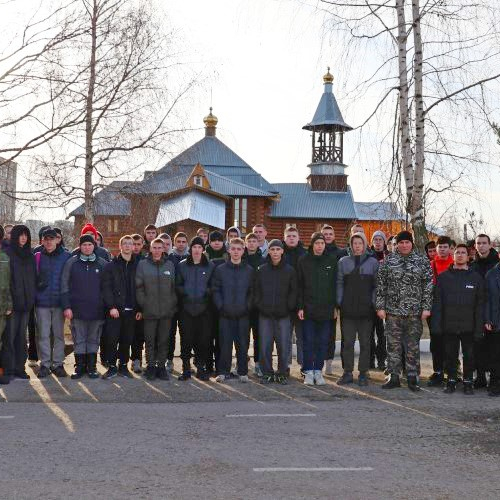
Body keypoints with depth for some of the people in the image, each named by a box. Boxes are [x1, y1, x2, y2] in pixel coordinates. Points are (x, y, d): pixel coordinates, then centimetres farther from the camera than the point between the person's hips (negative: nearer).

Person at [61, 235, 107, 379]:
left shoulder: (102, 264, 4)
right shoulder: (71, 263, 2)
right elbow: (64, 286, 0)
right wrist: (66, 306, -6)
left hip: (96, 310, 1)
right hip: (77, 309, -1)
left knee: (94, 340, 8)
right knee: (79, 340, 4)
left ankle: (92, 367, 17)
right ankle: (79, 367, 12)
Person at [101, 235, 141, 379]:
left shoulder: (137, 265, 8)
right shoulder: (111, 266, 2)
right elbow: (106, 288, -4)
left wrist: (139, 309, 1)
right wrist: (111, 306, -13)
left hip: (131, 310, 2)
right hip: (114, 309, -2)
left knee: (127, 340, 7)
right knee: (112, 339, -5)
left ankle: (123, 366, 18)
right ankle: (112, 367, 6)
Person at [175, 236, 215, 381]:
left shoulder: (210, 266, 6)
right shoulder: (182, 266, 7)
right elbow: (177, 285, 7)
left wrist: (207, 292, -11)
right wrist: (185, 293, -9)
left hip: (204, 309, 0)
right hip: (186, 308, 0)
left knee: (204, 339, 0)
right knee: (186, 339, 0)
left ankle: (201, 367, 12)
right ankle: (186, 368, 9)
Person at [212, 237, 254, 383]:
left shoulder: (249, 270, 7)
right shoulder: (220, 269, 4)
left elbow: (252, 291, 7)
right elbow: (216, 290, 2)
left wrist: (248, 307, -4)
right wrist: (220, 306, -7)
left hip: (243, 314, 1)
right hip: (225, 314, -1)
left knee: (243, 344, 3)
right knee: (225, 344, 0)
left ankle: (243, 372, 13)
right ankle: (222, 371, 9)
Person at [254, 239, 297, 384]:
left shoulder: (290, 270, 5)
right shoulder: (261, 270, 7)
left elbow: (294, 291, 5)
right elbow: (256, 290, 10)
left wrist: (290, 307, -4)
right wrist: (259, 305, -1)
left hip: (283, 314, -1)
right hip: (265, 314, 1)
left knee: (284, 346, 0)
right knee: (265, 346, 1)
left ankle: (282, 373, 11)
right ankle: (267, 373, 11)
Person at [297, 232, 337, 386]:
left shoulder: (332, 261, 5)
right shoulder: (303, 261, 2)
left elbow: (335, 285, 7)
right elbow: (299, 286, 1)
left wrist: (335, 306, 2)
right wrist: (300, 307, -5)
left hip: (326, 309, 1)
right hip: (308, 309, -1)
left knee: (323, 342, 5)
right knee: (308, 341, 2)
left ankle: (318, 371, 14)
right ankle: (308, 372, 8)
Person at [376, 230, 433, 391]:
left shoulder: (423, 261, 3)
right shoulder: (388, 261, 5)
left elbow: (428, 286, 2)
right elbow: (381, 286, 5)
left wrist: (426, 307, -4)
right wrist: (380, 307, -1)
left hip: (414, 312, -1)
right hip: (393, 311, 1)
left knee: (413, 346, 4)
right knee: (393, 345, 4)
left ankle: (412, 378, 11)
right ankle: (394, 377, 12)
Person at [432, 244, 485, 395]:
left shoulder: (476, 278, 5)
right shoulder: (443, 277, 5)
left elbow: (480, 305, 2)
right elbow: (437, 302, 1)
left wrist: (479, 327, -5)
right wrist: (436, 324, -7)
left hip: (468, 326, 0)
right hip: (449, 326, 0)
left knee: (469, 355, 6)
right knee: (450, 355, 8)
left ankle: (468, 382, 18)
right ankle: (451, 381, 19)